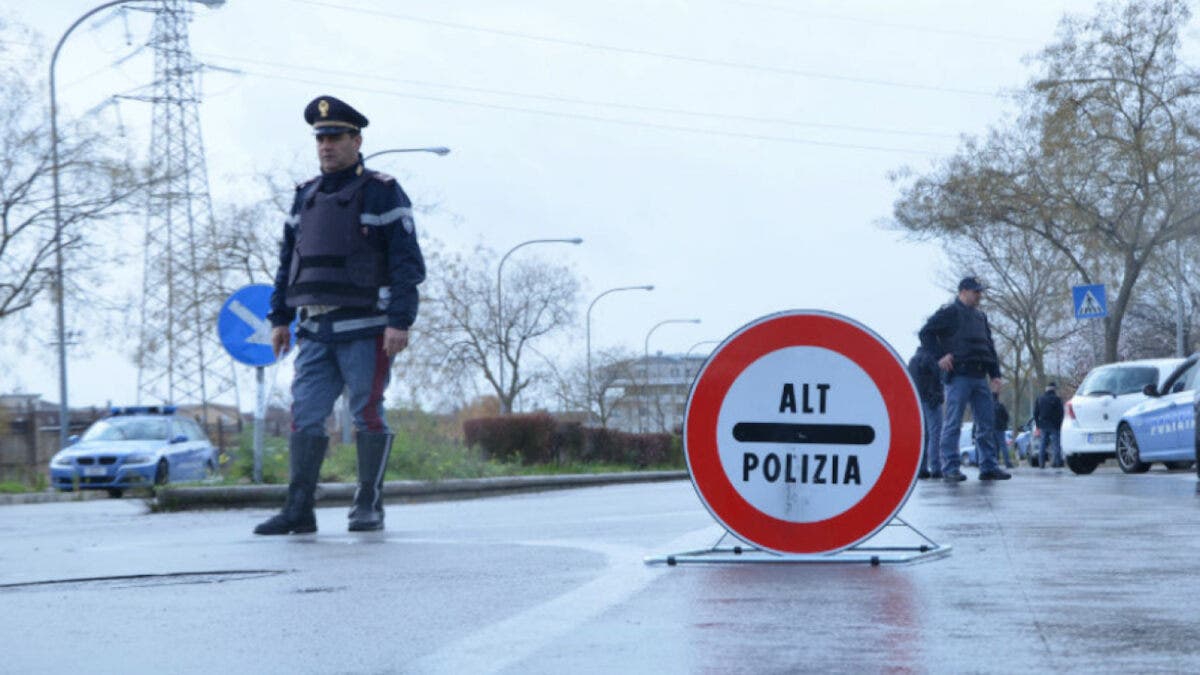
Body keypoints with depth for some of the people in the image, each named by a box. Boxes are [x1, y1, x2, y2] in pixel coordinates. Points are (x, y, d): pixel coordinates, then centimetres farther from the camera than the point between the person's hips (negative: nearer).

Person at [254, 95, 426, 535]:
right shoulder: (306, 197, 16)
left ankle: (369, 507, 7)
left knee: (367, 415, -1)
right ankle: (298, 510, -1)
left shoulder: (382, 193, -2)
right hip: (315, 330, 6)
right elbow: (287, 262, 21)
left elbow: (407, 262, -7)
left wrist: (401, 321, -15)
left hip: (365, 329, -6)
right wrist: (280, 318, 14)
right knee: (305, 415, -1)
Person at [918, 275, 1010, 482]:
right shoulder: (949, 313, 0)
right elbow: (926, 333, -5)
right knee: (953, 424, -7)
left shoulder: (980, 317, 23)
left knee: (987, 423, 5)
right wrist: (940, 356, -13)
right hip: (959, 375, -8)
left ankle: (988, 467, 9)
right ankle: (950, 468, -6)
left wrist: (995, 372, 16)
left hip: (980, 377, 8)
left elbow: (989, 345, 26)